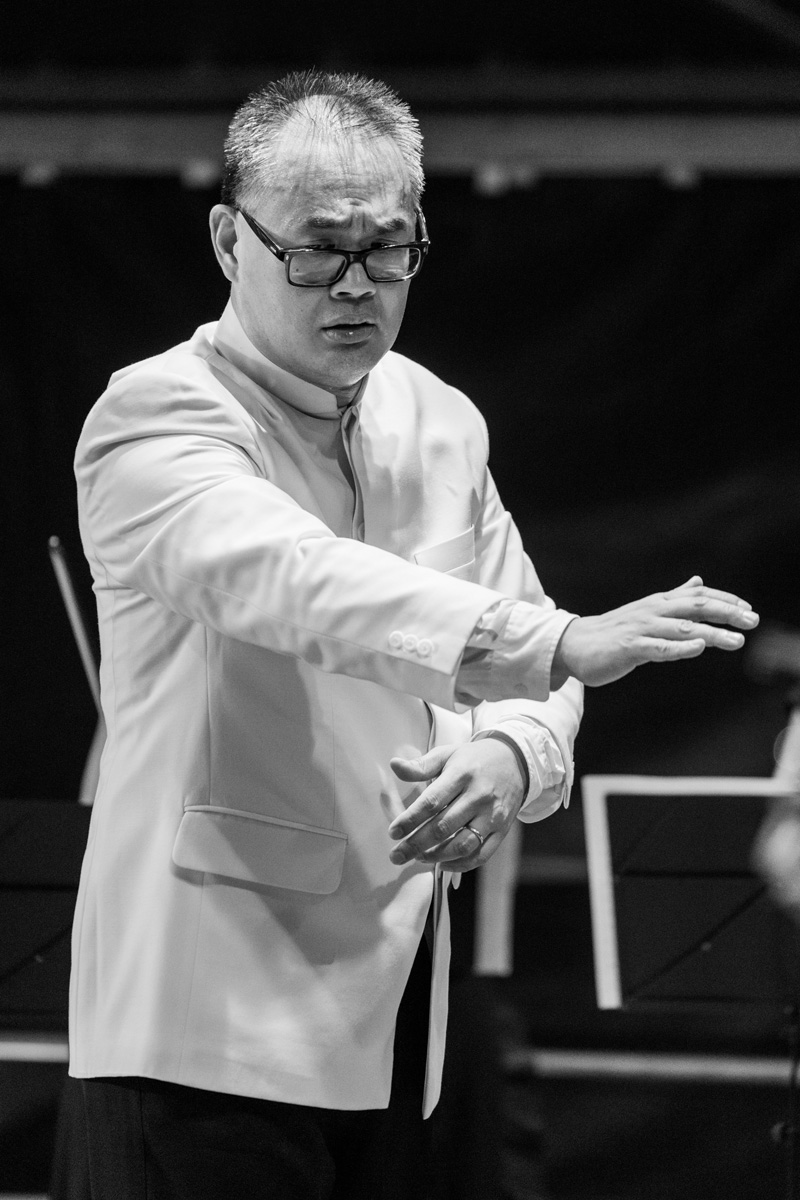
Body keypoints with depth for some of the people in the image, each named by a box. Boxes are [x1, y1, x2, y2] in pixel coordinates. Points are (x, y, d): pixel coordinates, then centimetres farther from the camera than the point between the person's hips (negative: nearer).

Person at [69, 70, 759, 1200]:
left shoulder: (440, 426, 12)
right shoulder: (157, 418, -10)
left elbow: (529, 678, 15)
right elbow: (293, 580, -30)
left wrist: (508, 759, -11)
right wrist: (562, 644, -43)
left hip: (391, 1010, 7)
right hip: (213, 1012, -7)